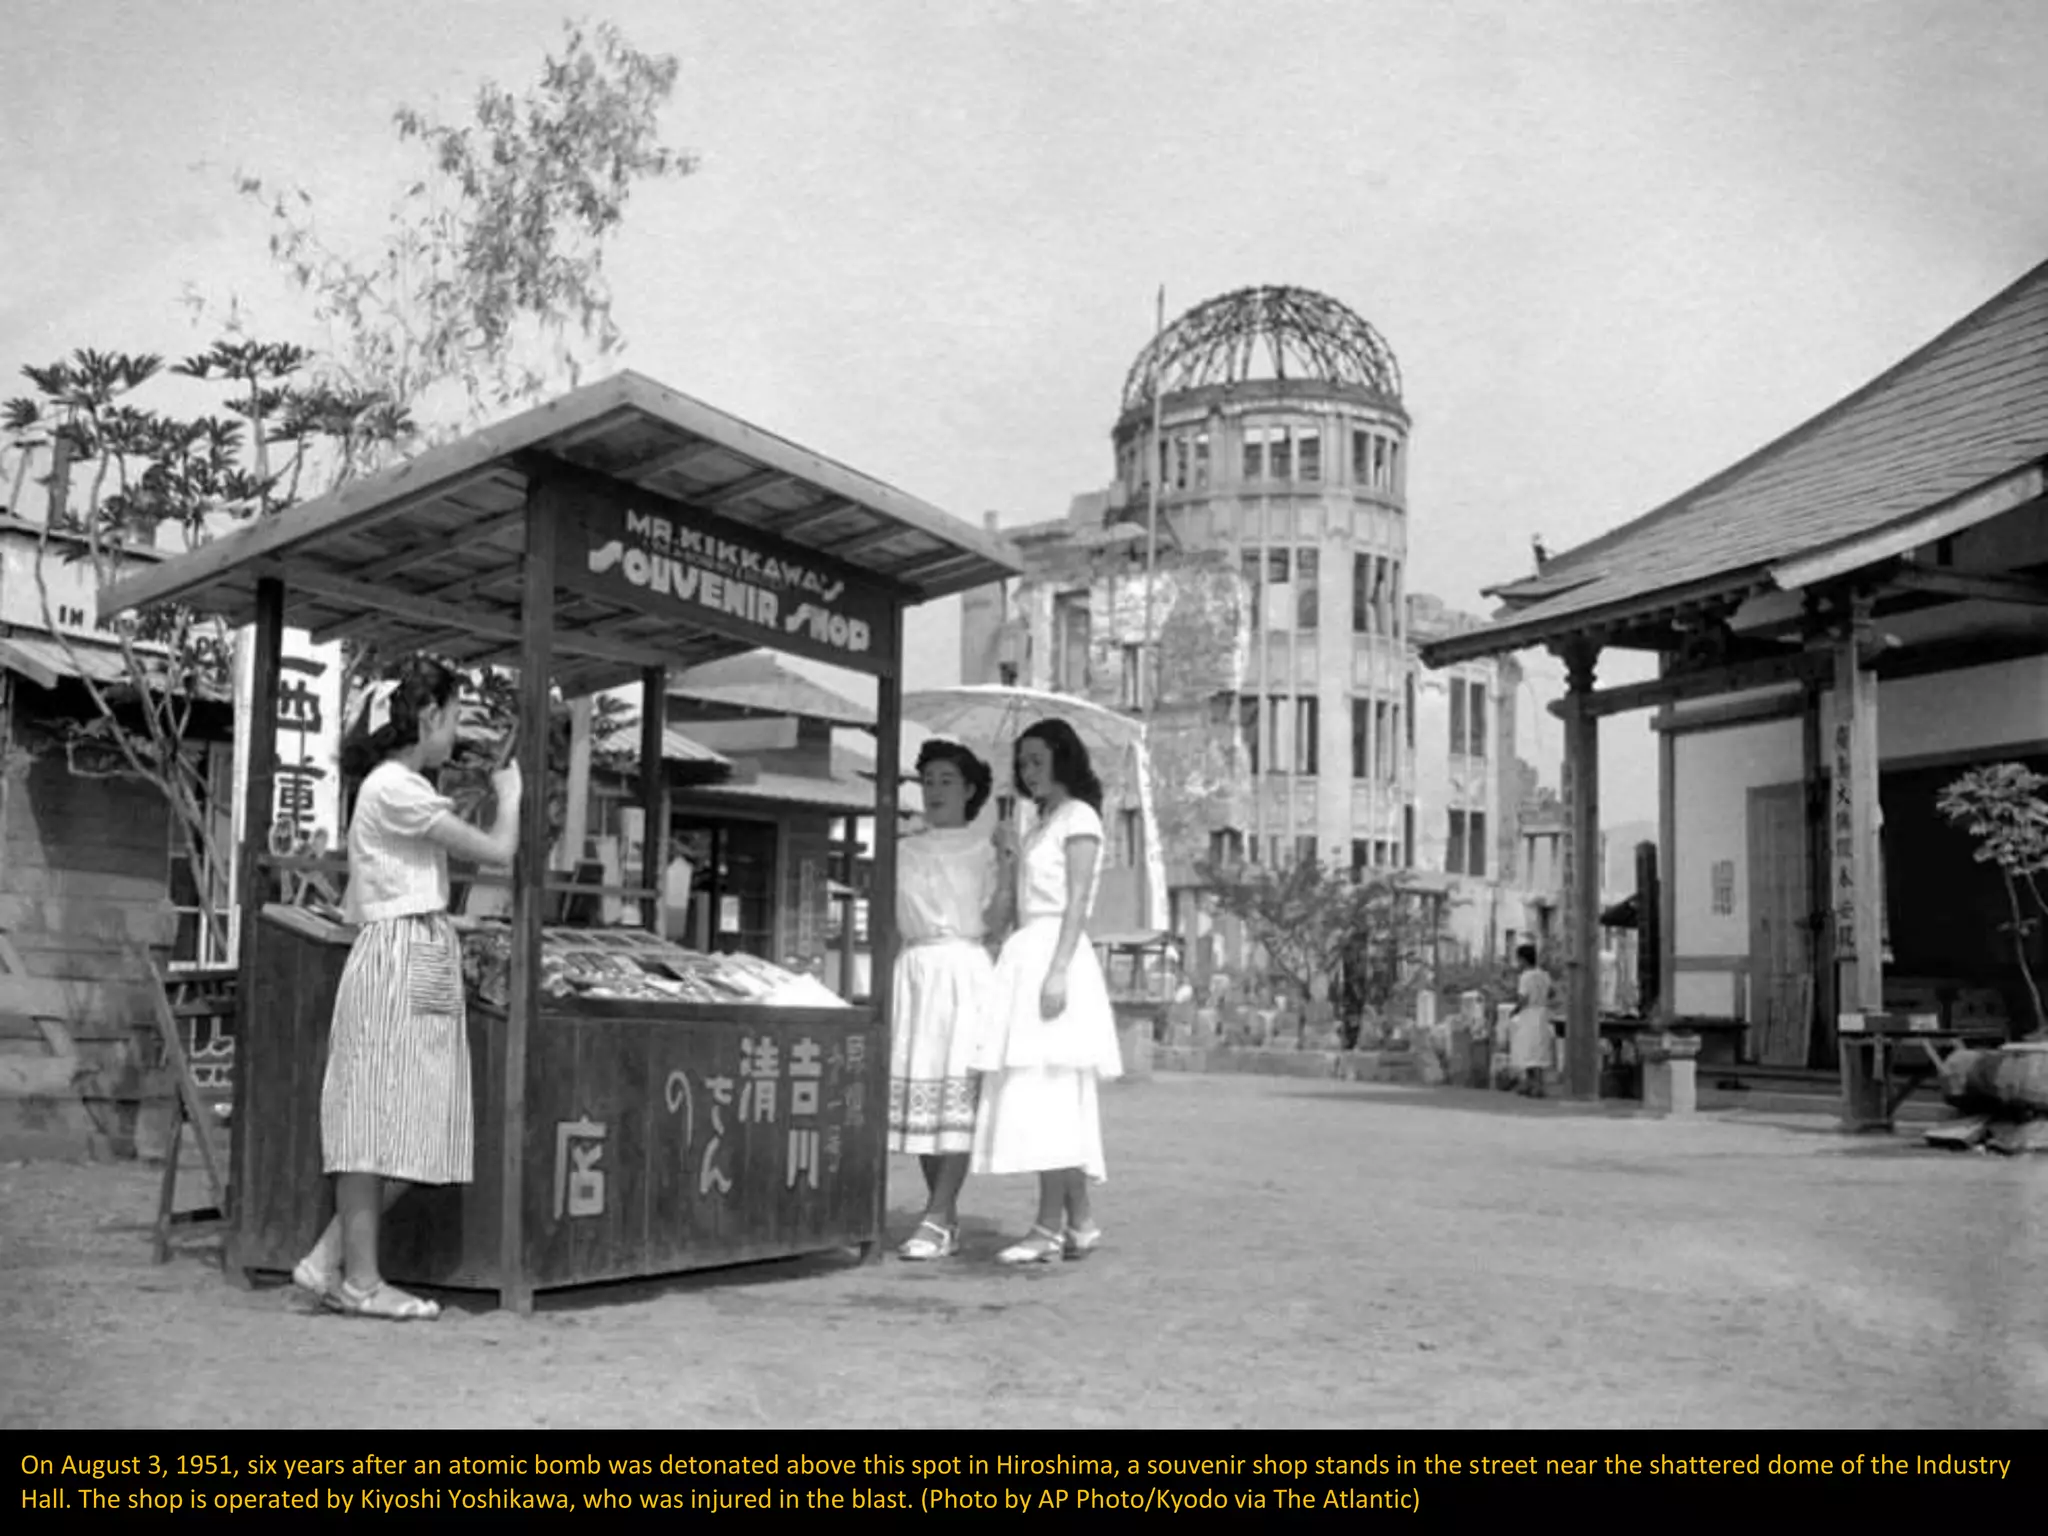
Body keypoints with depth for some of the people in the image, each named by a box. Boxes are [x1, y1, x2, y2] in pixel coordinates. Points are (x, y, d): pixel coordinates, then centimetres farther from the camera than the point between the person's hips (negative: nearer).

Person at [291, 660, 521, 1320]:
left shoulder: (401, 786, 19)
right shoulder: (395, 787, -12)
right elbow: (497, 850, -11)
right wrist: (509, 793, 8)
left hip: (425, 962, 10)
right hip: (397, 960, -10)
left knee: (409, 1130, 9)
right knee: (377, 1122, -3)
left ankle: (330, 1260, 14)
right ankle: (360, 1279, 3)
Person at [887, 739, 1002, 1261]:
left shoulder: (983, 849, 7)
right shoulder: (904, 851, 16)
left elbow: (996, 917, 4)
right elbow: (889, 922, 16)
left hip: (962, 968, -4)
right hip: (912, 968, 4)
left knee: (956, 1090, -11)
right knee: (917, 1090, 1)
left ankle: (938, 1219, -12)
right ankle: (947, 1219, 9)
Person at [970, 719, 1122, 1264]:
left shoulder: (1079, 817, -2)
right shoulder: (1040, 825, 22)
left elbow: (1077, 902, -12)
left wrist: (1058, 971, -21)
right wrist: (1010, 859, 9)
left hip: (1055, 953, -9)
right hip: (1026, 954, 9)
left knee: (1047, 1095, -12)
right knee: (1057, 1102, 7)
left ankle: (1050, 1228, -12)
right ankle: (1080, 1223, 11)